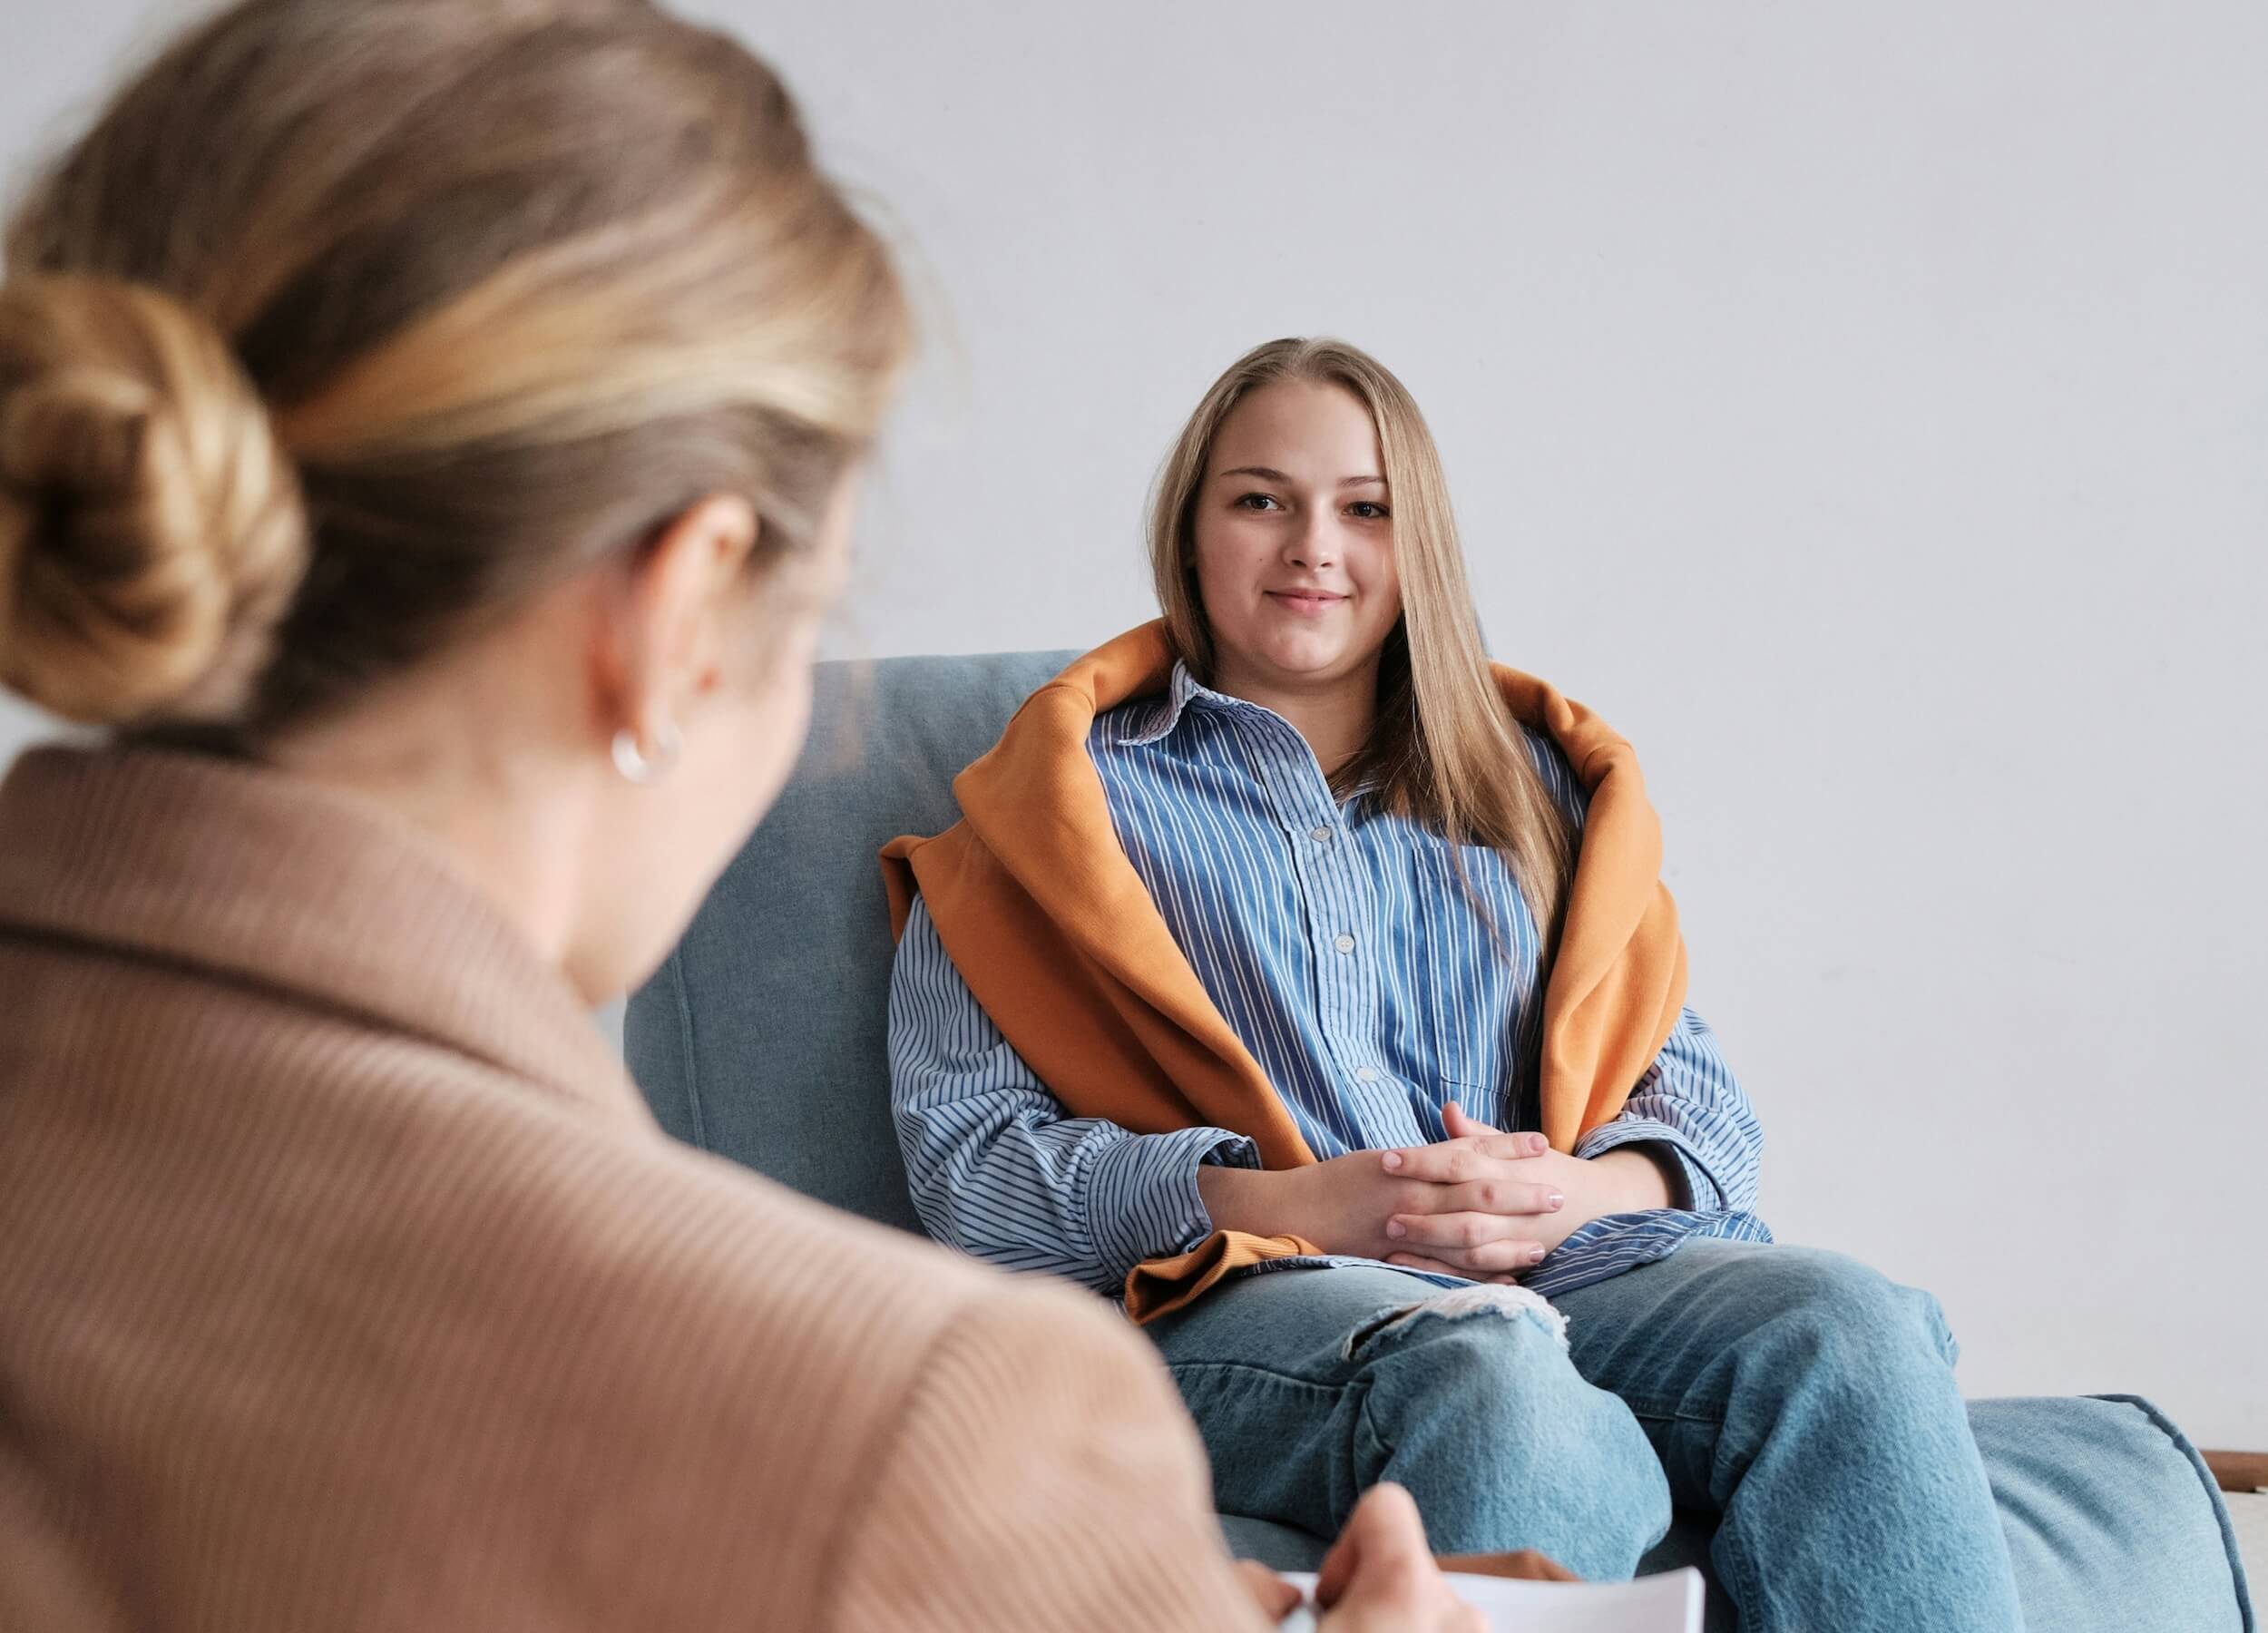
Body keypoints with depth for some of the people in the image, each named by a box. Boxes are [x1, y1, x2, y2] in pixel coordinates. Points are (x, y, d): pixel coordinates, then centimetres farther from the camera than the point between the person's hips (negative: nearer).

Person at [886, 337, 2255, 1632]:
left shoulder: (1533, 786, 27)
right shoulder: (1078, 799, 16)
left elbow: (1701, 1105, 19)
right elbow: (970, 1162, 3)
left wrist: (1575, 1190, -6)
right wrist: (1297, 1203, -11)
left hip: (1563, 1264, 4)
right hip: (1243, 1298, -3)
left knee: (1849, 1327, -30)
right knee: (1498, 1379, -40)